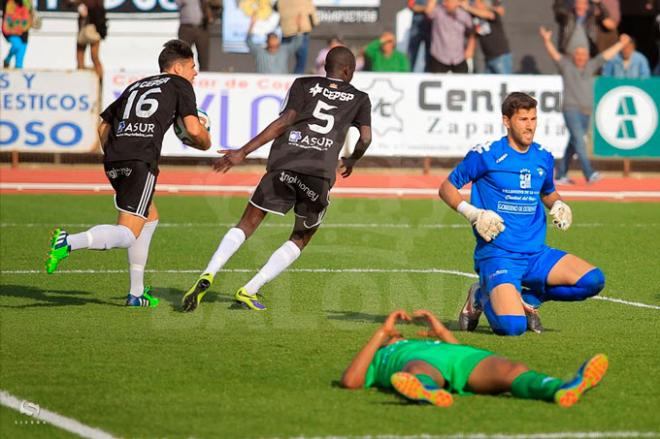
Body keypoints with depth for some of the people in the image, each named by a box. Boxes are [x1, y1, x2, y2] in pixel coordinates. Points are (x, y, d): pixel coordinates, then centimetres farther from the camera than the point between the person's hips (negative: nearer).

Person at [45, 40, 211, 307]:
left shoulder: (136, 87, 29)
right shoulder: (179, 85, 12)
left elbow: (103, 127, 28)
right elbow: (194, 130, 0)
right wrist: (205, 142, 21)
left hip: (113, 159, 7)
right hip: (141, 160, -7)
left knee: (150, 217, 25)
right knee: (128, 234, -10)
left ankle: (136, 293, 24)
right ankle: (69, 243, -33)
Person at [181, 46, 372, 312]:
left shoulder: (304, 85, 18)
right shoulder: (359, 98, 20)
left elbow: (283, 122, 4)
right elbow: (365, 138, 12)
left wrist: (243, 153, -1)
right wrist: (352, 161, 34)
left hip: (283, 164, 1)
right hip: (321, 172, -1)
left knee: (247, 225, 9)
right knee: (301, 239, 17)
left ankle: (207, 276, -13)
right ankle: (249, 291, 4)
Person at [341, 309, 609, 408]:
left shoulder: (429, 341, 50)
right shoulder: (379, 356, 39)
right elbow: (349, 381, 17)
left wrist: (442, 332, 36)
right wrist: (382, 333, 21)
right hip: (419, 362, -3)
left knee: (512, 371, -30)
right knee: (421, 374, -42)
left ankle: (562, 390, -62)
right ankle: (427, 392, -81)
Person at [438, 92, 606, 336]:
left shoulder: (544, 158, 9)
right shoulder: (485, 155, -6)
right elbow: (447, 188, 3)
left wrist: (559, 205, 5)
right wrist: (472, 213, -14)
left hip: (536, 254, 6)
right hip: (497, 255, -6)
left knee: (593, 280, -14)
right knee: (512, 326, -27)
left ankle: (525, 299, 5)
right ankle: (482, 298, 9)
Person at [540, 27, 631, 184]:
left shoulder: (590, 66, 14)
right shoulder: (566, 66, 3)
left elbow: (606, 55, 16)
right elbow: (554, 54, -8)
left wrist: (621, 44, 15)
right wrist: (547, 41, -24)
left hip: (586, 112, 5)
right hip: (571, 109, -5)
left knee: (573, 144, 8)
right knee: (579, 141, -15)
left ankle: (560, 175, 16)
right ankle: (589, 174, -24)